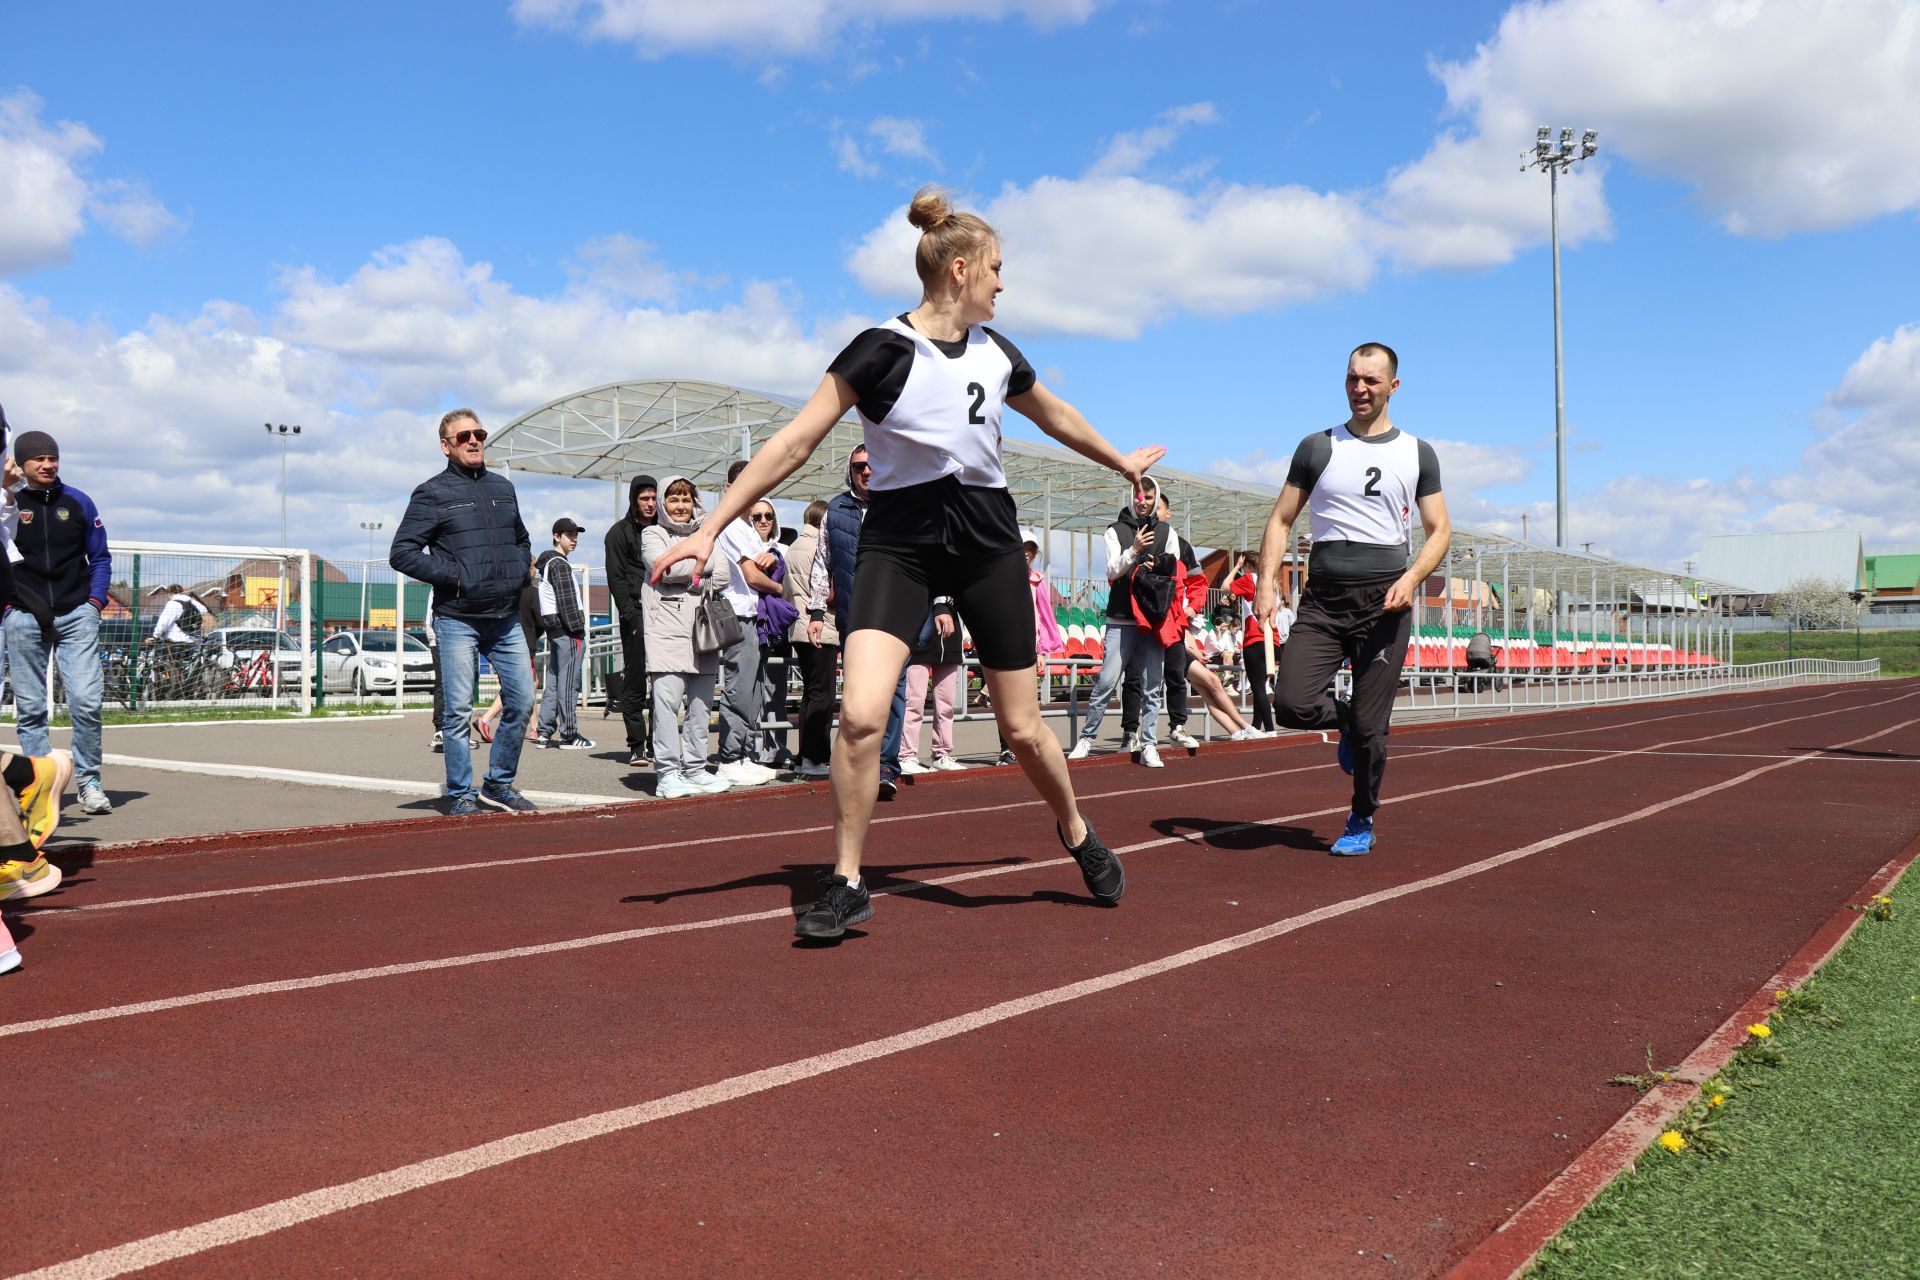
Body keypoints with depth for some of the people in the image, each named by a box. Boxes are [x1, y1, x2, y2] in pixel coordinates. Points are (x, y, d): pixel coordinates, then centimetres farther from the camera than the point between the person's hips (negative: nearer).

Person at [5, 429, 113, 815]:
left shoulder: (78, 502, 9)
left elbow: (100, 557, 13)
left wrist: (95, 600, 2)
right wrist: (8, 603, -3)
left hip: (76, 614, 0)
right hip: (24, 619, 0)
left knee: (87, 700, -9)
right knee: (30, 707, 2)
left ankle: (89, 782, 1)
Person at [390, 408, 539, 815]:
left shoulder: (503, 487, 15)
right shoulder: (432, 493, -2)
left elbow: (522, 540, 28)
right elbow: (402, 552, -7)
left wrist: (517, 573, 9)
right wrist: (454, 575, -13)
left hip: (506, 619, 5)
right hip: (457, 620, -5)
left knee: (522, 701, 5)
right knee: (458, 711, -2)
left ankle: (499, 783, 21)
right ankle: (462, 796, 8)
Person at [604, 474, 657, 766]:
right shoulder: (620, 532, 5)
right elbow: (616, 578, -2)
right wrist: (631, 616, -12)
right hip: (636, 614, -4)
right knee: (634, 681, -5)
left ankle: (657, 743, 6)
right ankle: (637, 745, -2)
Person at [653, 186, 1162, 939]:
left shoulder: (996, 353, 6)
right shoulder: (880, 351, -10)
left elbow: (1055, 416, 26)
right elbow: (795, 443, -13)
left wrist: (1123, 463, 39)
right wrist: (710, 528, -17)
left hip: (987, 538, 4)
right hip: (898, 539, -3)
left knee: (1022, 727, 8)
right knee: (861, 714, -21)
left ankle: (1076, 834, 36)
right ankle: (847, 884, -3)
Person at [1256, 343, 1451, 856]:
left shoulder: (1417, 453, 9)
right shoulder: (1317, 447, 9)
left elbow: (1440, 530, 8)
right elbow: (1281, 519, 9)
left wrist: (1411, 577, -11)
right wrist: (1267, 581, -6)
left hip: (1384, 603, -1)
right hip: (1321, 601, 1)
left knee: (1369, 728, -1)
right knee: (1293, 705, -15)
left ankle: (1361, 822, 23)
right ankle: (1346, 720, 21)